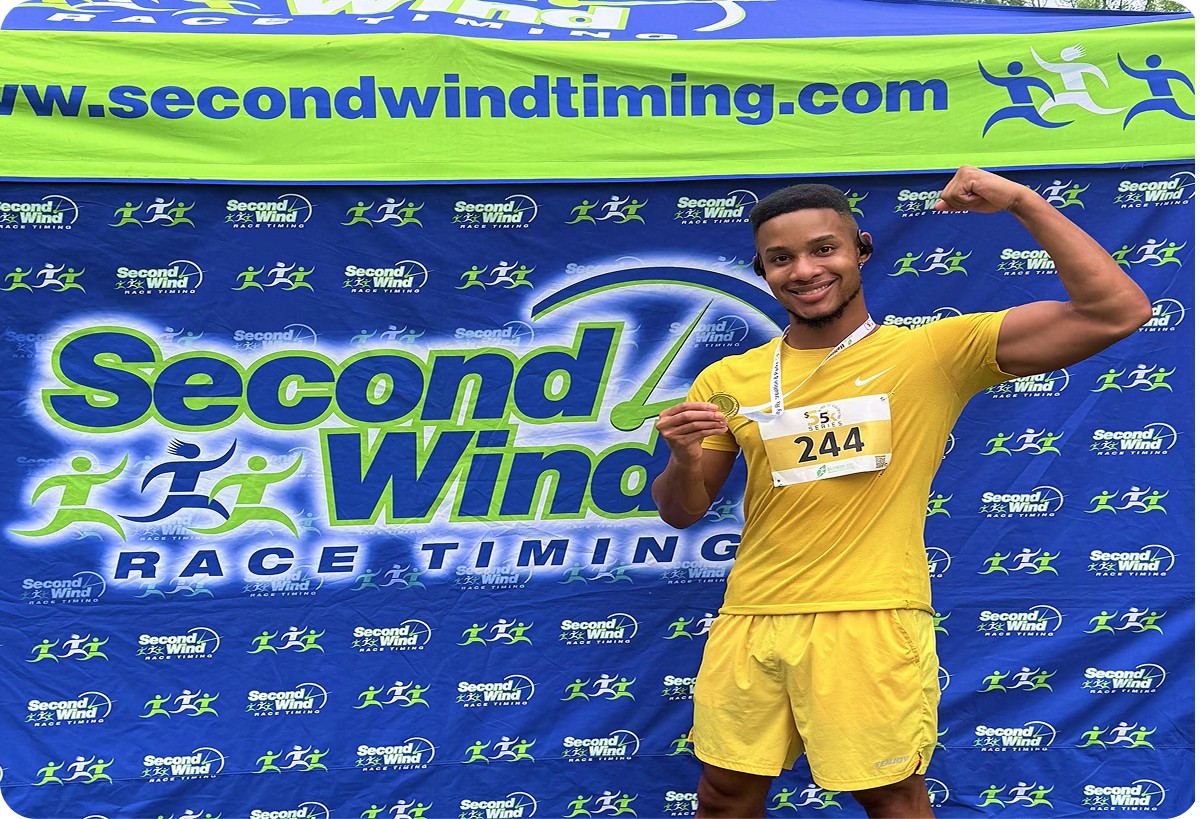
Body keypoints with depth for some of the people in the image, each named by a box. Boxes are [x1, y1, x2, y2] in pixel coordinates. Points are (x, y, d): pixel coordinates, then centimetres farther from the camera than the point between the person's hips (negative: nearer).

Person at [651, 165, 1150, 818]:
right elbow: (682, 513, 10)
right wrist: (684, 460, -11)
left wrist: (1023, 202, -12)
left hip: (869, 621, -3)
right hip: (749, 621, 4)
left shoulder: (936, 353, -3)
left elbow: (1117, 311, -9)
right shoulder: (728, 380, 6)